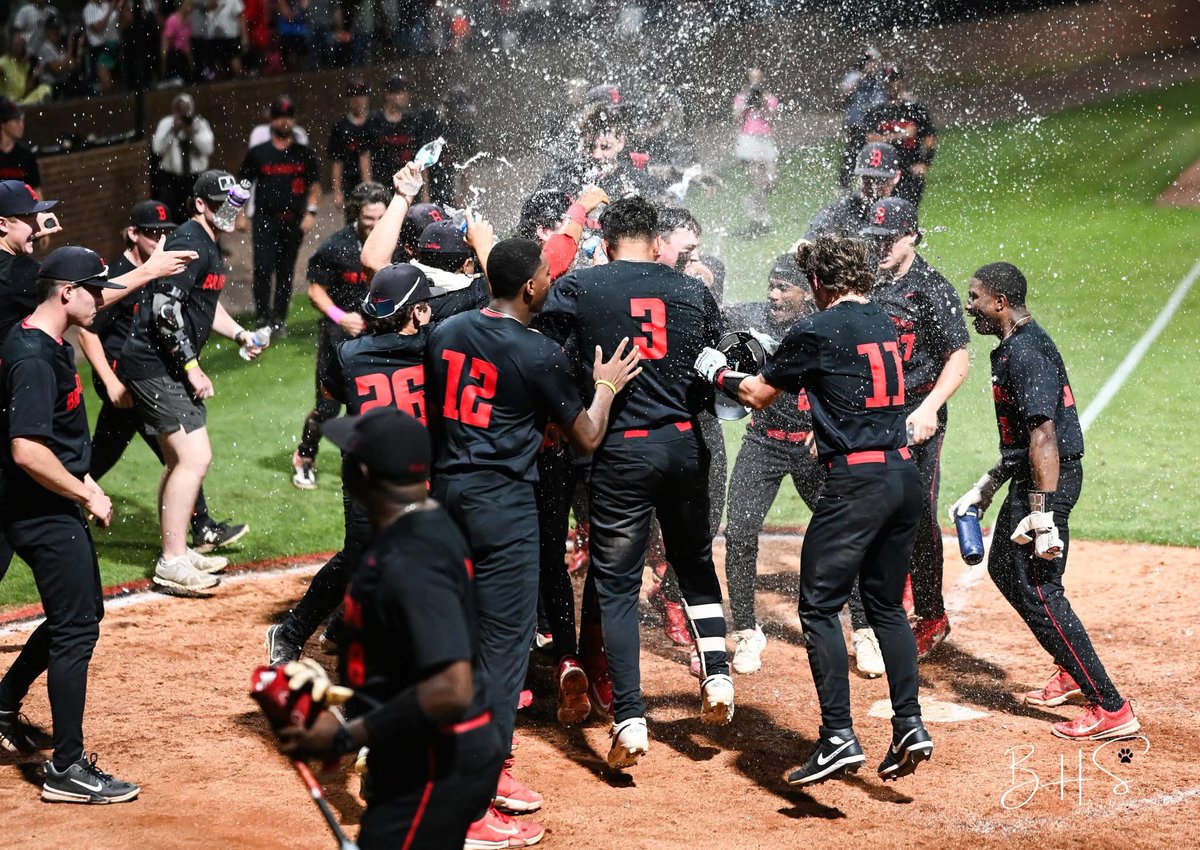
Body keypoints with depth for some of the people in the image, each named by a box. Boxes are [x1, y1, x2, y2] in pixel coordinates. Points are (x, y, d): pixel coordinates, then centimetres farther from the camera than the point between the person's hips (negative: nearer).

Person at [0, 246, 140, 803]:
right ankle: (67, 769, -1)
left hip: (55, 508, 11)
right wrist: (88, 495, -19)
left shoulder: (49, 344, 9)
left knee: (83, 612, 22)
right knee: (76, 628, -6)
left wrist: (83, 482, 16)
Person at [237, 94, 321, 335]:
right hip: (265, 219, -1)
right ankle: (262, 317, -7)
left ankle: (279, 318, 17)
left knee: (286, 271, 7)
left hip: (294, 221, 2)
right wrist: (240, 214, 1)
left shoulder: (304, 153, 6)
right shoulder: (258, 152, 3)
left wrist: (310, 211, -1)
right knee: (263, 268, -13)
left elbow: (314, 184, 10)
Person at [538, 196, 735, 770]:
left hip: (621, 449, -3)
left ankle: (629, 721, -5)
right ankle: (717, 676, 11)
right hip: (685, 444, 3)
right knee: (696, 565, 24)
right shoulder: (695, 292, 7)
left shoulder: (578, 288, -2)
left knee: (616, 585, 2)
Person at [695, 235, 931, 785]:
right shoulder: (883, 323, 15)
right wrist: (775, 356, 35)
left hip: (856, 480, -7)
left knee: (819, 607, -3)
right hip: (904, 475, 8)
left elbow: (757, 395, 5)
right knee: (887, 606, 17)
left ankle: (838, 738, -12)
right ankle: (909, 725, 9)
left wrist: (716, 372, 22)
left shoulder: (817, 331, -6)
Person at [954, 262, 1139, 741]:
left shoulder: (1025, 352, -20)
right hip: (1029, 480, 11)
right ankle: (1073, 671, 33)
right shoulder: (1013, 348, 14)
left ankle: (1111, 710, -10)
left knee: (1037, 588, -10)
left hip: (1048, 481, -11)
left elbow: (1044, 435, -28)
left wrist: (1041, 515, -32)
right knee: (1004, 568, 23)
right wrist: (986, 488, 25)